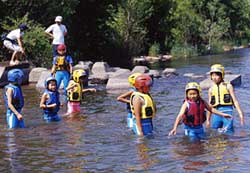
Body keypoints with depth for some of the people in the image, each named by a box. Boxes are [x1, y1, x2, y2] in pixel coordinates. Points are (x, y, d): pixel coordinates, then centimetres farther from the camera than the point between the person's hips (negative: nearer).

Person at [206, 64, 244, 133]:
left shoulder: (228, 86, 5)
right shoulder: (211, 89, 14)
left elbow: (235, 101, 3)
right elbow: (210, 106, 18)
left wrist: (240, 114, -5)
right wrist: (208, 120, 18)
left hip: (227, 111, -3)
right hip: (216, 113, 3)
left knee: (228, 133, -6)